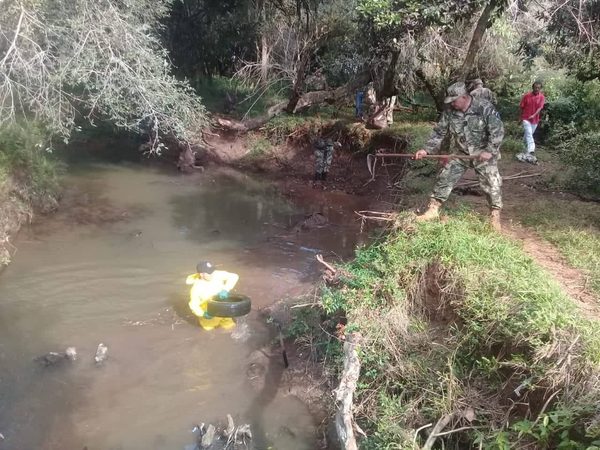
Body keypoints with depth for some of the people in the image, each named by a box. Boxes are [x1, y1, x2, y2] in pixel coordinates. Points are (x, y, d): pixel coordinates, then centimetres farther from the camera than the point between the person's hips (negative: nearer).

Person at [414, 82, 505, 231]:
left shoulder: (485, 108, -18)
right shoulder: (449, 112, -6)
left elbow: (498, 131, -17)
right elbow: (439, 132, 0)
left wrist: (490, 151, -25)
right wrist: (427, 149, -10)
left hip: (483, 154, -3)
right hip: (459, 154, 4)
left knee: (492, 184, -3)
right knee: (444, 179, 2)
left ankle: (495, 215, 13)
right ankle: (433, 210, 13)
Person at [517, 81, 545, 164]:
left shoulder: (541, 97, -3)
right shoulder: (526, 96, -6)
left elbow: (540, 107, -13)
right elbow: (521, 107, 2)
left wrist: (534, 115, -28)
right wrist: (521, 118, 6)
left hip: (535, 119, 3)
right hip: (526, 118, -3)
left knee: (528, 135, 15)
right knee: (529, 134, -15)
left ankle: (526, 151, 29)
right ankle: (531, 152, -25)